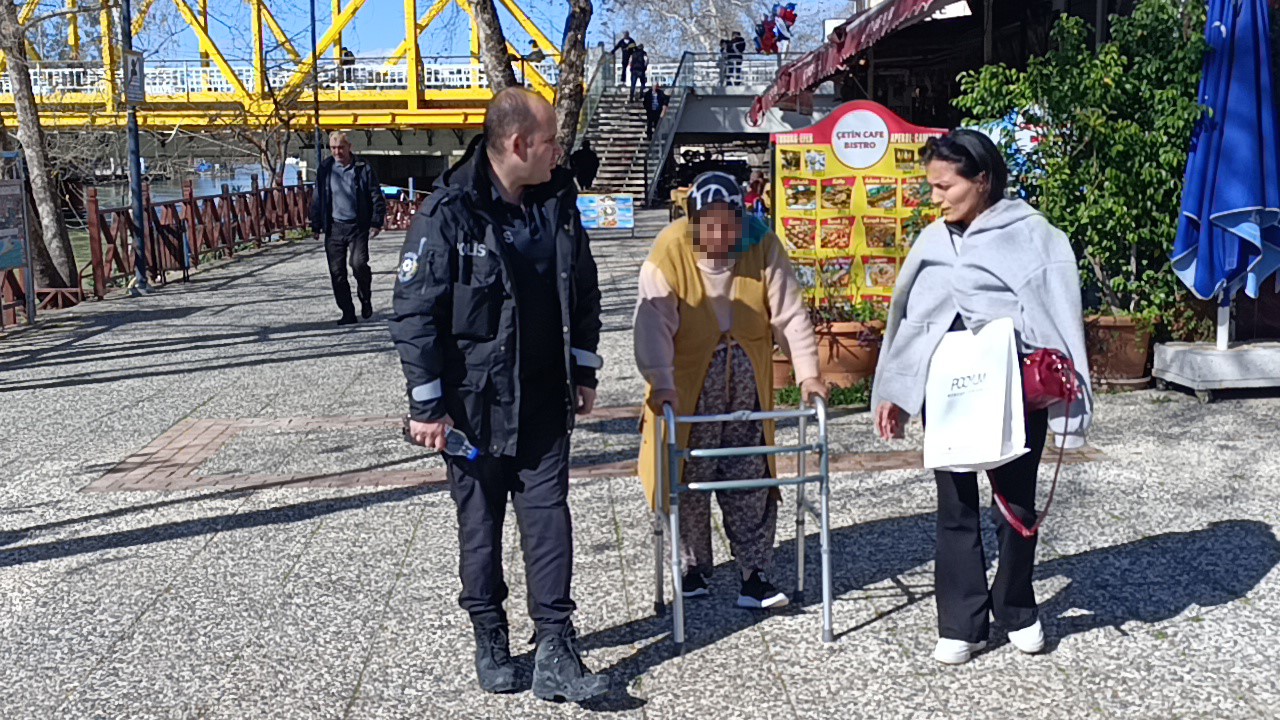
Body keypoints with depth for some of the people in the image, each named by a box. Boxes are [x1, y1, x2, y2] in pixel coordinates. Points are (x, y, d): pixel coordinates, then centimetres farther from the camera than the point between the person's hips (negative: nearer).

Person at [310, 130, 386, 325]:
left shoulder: (363, 169, 0)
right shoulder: (325, 169, 7)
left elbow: (377, 197, 3)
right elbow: (317, 199, 13)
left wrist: (376, 222, -4)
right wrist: (317, 225, 10)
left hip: (358, 226, -3)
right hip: (334, 227, 3)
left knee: (359, 263, -19)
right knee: (337, 272, 0)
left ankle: (365, 299, 8)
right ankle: (347, 312, 10)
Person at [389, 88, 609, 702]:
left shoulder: (558, 201, 3)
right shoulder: (449, 212, -15)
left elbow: (583, 288, 14)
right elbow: (414, 311, -13)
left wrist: (584, 371, 14)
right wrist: (426, 405, -13)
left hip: (544, 397, 4)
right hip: (475, 399, -4)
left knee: (548, 515, 3)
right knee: (480, 520, 9)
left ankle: (555, 655, 8)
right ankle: (490, 641, 26)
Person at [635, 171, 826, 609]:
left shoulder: (762, 246, -10)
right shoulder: (670, 251, -17)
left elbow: (790, 314, -7)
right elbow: (654, 322, -23)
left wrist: (807, 373, -13)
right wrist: (661, 384, -33)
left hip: (746, 380, 2)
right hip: (688, 381, -2)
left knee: (750, 477, 1)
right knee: (689, 476, 4)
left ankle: (753, 576, 8)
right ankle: (693, 568, 23)